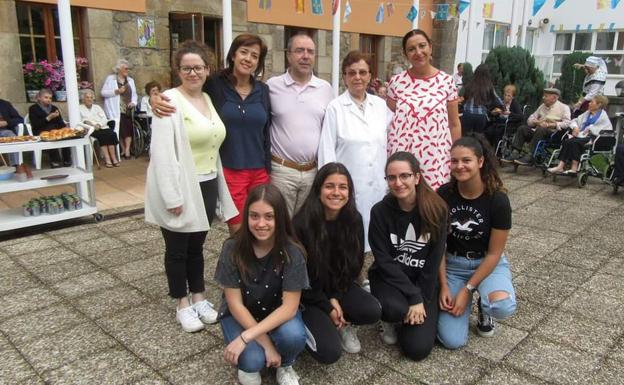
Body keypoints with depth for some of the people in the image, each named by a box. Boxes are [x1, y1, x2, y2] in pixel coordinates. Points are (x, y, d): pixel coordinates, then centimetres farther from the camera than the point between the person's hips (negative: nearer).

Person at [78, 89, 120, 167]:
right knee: (101, 135, -33)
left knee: (110, 134, -29)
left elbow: (104, 119, 11)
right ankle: (107, 159, -36)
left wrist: (99, 124, -8)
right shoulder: (79, 108, 16)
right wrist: (85, 121, -17)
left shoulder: (97, 107, 25)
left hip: (102, 127, 3)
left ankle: (114, 158, -33)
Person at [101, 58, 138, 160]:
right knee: (119, 130, -3)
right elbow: (103, 92, -3)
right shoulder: (110, 78, 1)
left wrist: (133, 102, -4)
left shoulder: (130, 80, 15)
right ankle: (123, 150, 9)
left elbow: (134, 94, 16)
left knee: (128, 130, -5)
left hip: (127, 110, 3)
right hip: (116, 110, -3)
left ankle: (127, 150, -2)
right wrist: (116, 91, -15)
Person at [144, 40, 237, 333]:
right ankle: (182, 304, 25)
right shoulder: (170, 101, -13)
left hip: (206, 185, 6)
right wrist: (172, 196, -22)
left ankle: (198, 297, 33)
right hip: (181, 188, -6)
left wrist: (218, 186, 12)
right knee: (177, 249, 10)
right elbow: (162, 152, -19)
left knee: (196, 245, 19)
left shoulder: (209, 100, 10)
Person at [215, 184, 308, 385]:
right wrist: (266, 344, -23)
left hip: (278, 313, 1)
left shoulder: (292, 253, -23)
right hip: (241, 315, 0)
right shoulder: (232, 249, -22)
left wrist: (246, 337, -31)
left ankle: (285, 365, 4)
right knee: (252, 360, -28)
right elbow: (235, 304, -18)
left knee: (293, 336, -31)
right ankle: (248, 365, 10)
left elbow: (289, 306, -23)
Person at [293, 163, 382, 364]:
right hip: (308, 293, -4)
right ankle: (308, 322, 11)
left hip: (339, 287, 4)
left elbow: (354, 265, 0)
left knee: (373, 312, -23)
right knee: (330, 352, -19)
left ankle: (342, 324, 8)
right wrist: (327, 307, -13)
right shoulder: (302, 223, -23)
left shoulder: (354, 219, -10)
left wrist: (336, 298, -12)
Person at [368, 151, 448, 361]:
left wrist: (422, 299, -13)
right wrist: (414, 297, -18)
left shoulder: (436, 209, -13)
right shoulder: (380, 211, -14)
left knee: (418, 349, -12)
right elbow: (384, 260, -14)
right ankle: (389, 319, 4)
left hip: (424, 281, 1)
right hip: (389, 277, -1)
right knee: (396, 309, -34)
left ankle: (403, 317, 20)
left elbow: (434, 259, -9)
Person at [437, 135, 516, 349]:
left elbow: (494, 253, -12)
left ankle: (484, 307, 3)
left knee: (503, 307, -36)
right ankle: (468, 301, 19)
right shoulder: (443, 195, -10)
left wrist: (467, 289, -16)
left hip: (488, 263, -1)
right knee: (452, 340, -13)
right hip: (452, 263, 1)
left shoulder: (498, 200, -16)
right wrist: (444, 286, -11)